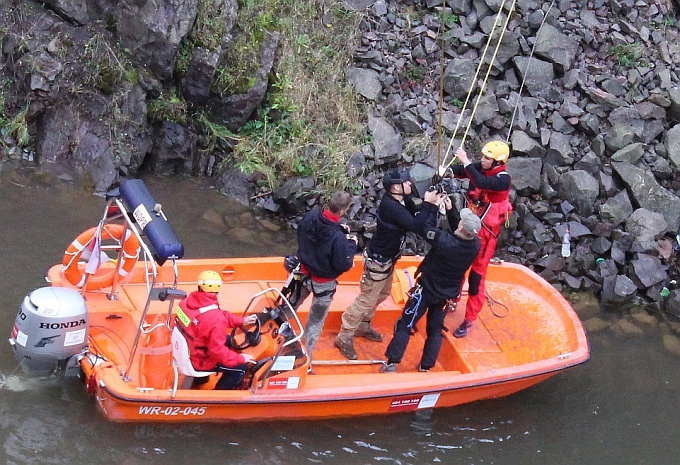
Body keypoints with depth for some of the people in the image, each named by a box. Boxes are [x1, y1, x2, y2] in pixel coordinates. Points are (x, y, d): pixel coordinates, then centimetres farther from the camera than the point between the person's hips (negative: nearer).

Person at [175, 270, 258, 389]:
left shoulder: (188, 300, -11)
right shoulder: (215, 319, -35)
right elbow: (218, 351, -29)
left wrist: (242, 321, 3)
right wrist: (241, 358, -15)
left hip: (186, 350, 8)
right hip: (199, 361, -8)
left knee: (227, 340, 29)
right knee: (241, 367, 5)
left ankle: (200, 378, 37)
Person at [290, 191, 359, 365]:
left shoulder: (310, 217, -17)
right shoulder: (337, 237, -35)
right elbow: (344, 265, -26)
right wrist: (352, 244, -9)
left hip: (304, 273, 5)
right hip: (323, 283, -5)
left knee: (290, 307, 29)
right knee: (315, 324, 13)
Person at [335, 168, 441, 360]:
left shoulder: (398, 200, -2)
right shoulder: (390, 206, -31)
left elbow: (413, 215, 1)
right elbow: (415, 225, -33)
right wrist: (428, 204, -26)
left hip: (387, 259, 10)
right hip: (377, 261, -10)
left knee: (382, 294, 25)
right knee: (367, 299, -2)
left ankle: (363, 326, 42)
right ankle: (344, 337, 9)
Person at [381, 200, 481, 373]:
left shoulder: (444, 241, -34)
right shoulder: (475, 245, -19)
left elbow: (426, 227, -19)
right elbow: (460, 233, 1)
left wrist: (430, 204, -9)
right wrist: (450, 209, -2)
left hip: (426, 290, -4)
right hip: (447, 295, 4)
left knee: (405, 326, 9)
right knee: (435, 330, 20)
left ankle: (392, 363, 12)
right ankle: (426, 367, 27)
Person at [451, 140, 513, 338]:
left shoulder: (503, 179, -22)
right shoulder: (480, 168, -3)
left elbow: (481, 183, -38)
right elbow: (459, 171, -15)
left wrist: (466, 162, -37)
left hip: (486, 231, -7)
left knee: (477, 274, -3)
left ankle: (469, 320, 5)